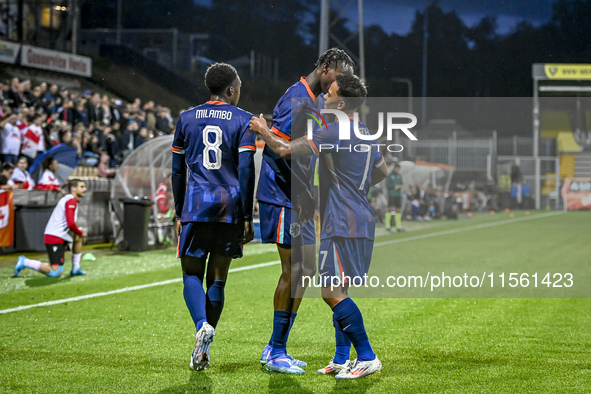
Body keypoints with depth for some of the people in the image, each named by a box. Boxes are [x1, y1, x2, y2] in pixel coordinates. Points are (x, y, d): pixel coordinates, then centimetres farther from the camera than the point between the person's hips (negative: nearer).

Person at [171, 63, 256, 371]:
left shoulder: (186, 119, 10)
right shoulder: (243, 120, 3)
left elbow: (177, 172, 12)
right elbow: (246, 171, -4)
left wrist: (179, 214, 19)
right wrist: (247, 218, 0)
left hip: (196, 205, 0)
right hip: (230, 206, 0)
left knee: (192, 272, 9)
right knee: (217, 277, 8)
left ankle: (202, 326, -18)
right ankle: (203, 347, 8)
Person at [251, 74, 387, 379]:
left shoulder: (335, 132, -14)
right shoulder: (365, 133, 14)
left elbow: (285, 150, -16)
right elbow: (381, 172, 28)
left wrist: (262, 130, 1)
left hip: (342, 225, -10)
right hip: (361, 220, 10)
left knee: (331, 292, -9)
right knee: (337, 291, 13)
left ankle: (367, 358, -9)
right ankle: (341, 360, 14)